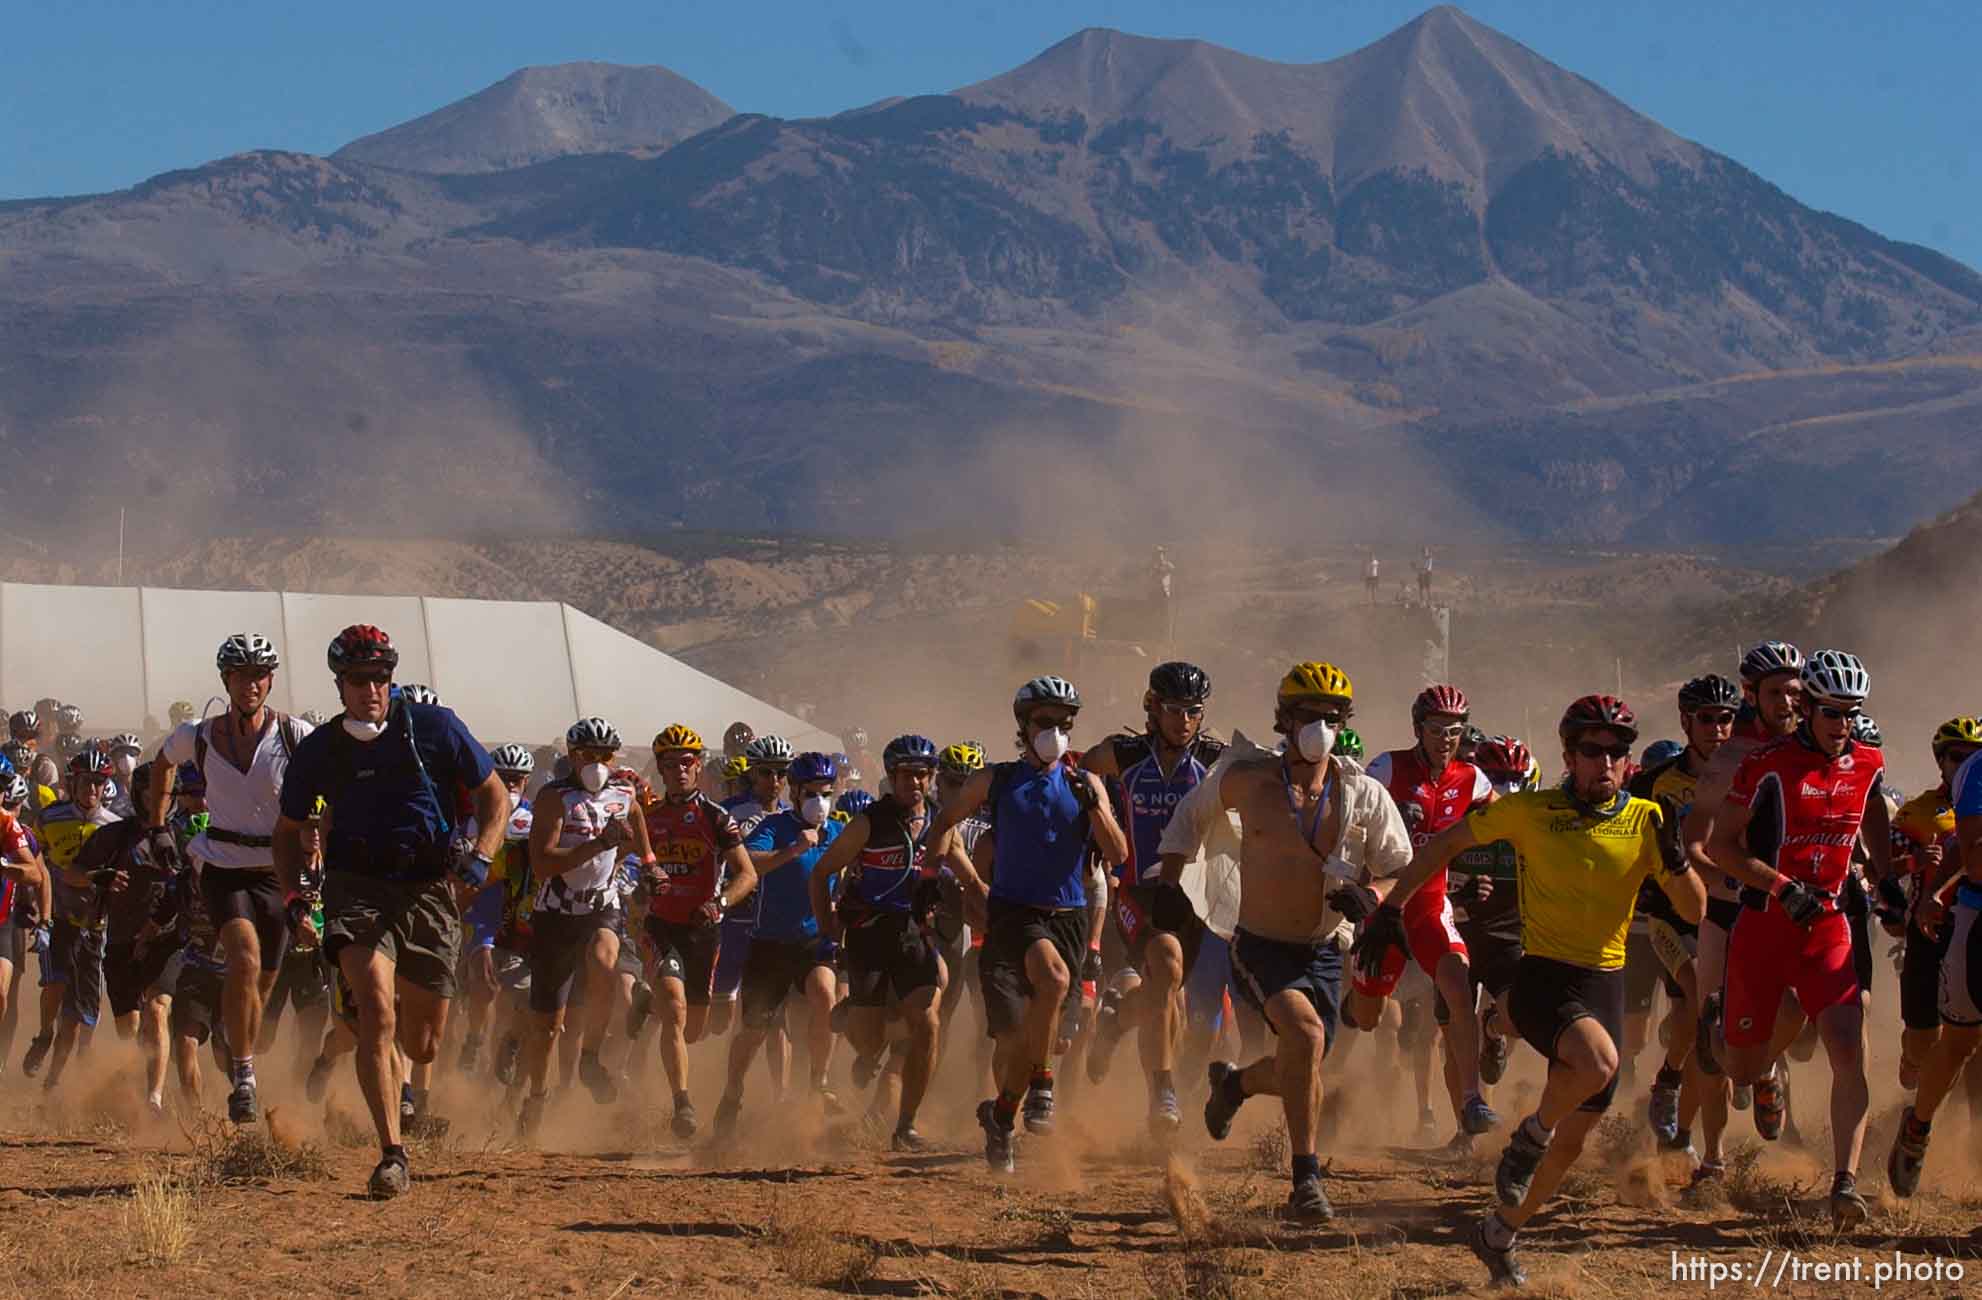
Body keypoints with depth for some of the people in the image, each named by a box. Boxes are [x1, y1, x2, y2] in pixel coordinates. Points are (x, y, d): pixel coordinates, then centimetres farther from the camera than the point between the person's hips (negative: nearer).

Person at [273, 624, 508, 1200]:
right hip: (356, 887, -1)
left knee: (423, 1046, 6)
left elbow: (494, 796, 8)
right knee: (376, 1011, -25)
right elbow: (289, 831, 17)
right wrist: (294, 894, 1)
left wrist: (479, 858, -9)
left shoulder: (434, 728, -2)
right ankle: (392, 1155, -26)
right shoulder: (318, 751, 2)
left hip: (428, 889, 1)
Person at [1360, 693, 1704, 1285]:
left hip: (1605, 986, 4)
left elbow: (1695, 909, -3)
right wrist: (1391, 908, 2)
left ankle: (1499, 1234, 31)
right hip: (1542, 979, -4)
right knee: (1598, 1060, -35)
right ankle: (1528, 1138, -7)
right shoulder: (1529, 811, -7)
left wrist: (1674, 856, -22)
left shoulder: (1645, 820, -1)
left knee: (1572, 1141, 10)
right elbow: (1447, 842, 5)